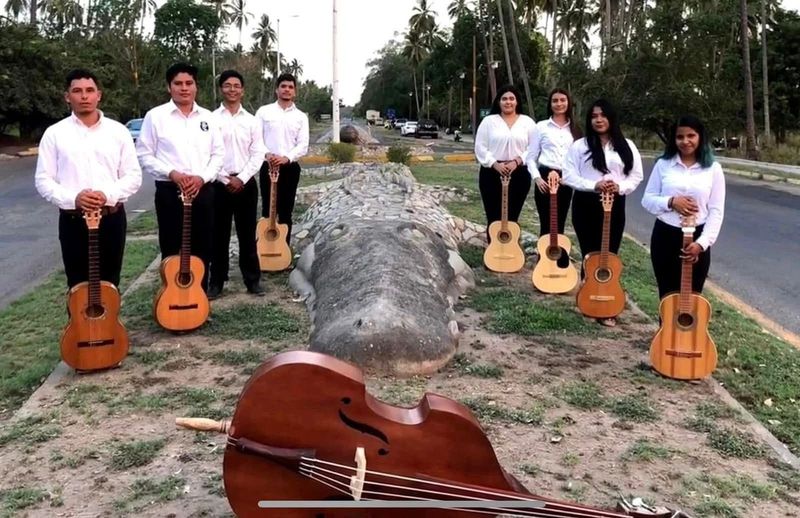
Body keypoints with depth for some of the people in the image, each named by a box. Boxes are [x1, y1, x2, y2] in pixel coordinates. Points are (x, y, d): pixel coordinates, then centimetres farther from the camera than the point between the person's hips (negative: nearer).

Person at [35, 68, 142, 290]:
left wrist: (109, 195, -16)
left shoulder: (118, 131, 4)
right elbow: (43, 180, 0)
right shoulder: (54, 133, 2)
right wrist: (72, 198, -18)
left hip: (112, 218, 1)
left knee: (110, 286, 10)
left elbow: (134, 176, 2)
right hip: (73, 220, -1)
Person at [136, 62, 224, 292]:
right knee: (172, 252, 4)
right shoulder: (155, 116, -1)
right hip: (169, 192, -3)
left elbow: (218, 154, 9)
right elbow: (144, 155, -2)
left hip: (203, 191, 3)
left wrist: (202, 177, -8)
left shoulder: (207, 117, 10)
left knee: (202, 250, 9)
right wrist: (172, 173, -15)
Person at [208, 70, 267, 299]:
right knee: (219, 235, 4)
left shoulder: (252, 121, 6)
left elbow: (258, 154, 1)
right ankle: (216, 282, 13)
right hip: (219, 184, -1)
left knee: (247, 234, 7)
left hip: (246, 183, 1)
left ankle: (252, 279, 15)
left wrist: (241, 179, -10)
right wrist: (226, 179, -10)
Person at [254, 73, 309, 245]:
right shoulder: (264, 111, 4)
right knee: (267, 211, 3)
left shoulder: (301, 117, 7)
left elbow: (303, 145, -2)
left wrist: (286, 158, -18)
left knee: (286, 212, 6)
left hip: (290, 168, 1)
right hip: (268, 167, -1)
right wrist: (266, 154, -18)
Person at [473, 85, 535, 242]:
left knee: (512, 218, 5)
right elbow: (480, 148, 0)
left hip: (519, 174, 1)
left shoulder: (527, 122, 7)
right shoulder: (489, 121, 5)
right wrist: (495, 164, -13)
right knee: (494, 219, 1)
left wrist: (517, 161, -13)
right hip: (492, 173, 0)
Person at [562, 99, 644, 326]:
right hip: (586, 204, -1)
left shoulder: (626, 146, 7)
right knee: (590, 255, 4)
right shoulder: (580, 145, 1)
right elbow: (568, 176, -4)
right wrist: (594, 185, -17)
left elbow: (637, 175, 7)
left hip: (615, 205, 2)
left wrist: (620, 187, -13)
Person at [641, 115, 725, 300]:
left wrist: (702, 242, -13)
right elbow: (647, 200, 4)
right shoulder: (663, 164, 1)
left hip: (697, 238, 0)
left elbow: (716, 211, -2)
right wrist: (671, 202, -16)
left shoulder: (713, 168, 0)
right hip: (665, 236, 1)